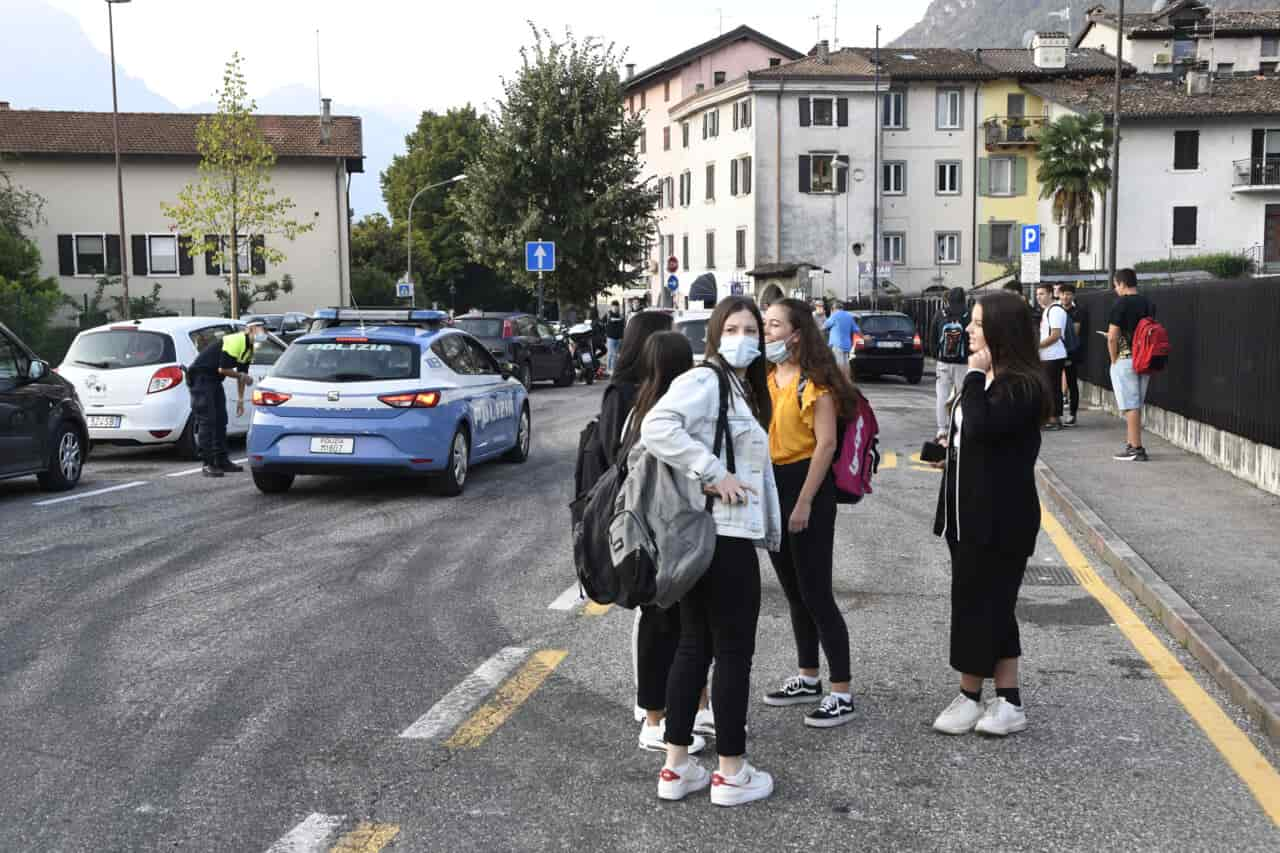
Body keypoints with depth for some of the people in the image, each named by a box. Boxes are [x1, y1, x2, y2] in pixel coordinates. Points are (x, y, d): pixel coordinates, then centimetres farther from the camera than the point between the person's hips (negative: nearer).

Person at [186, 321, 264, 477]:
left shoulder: (249, 348, 9)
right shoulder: (236, 341, -22)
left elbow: (242, 374, 16)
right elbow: (222, 369, -25)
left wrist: (240, 399, 14)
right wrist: (242, 376, -10)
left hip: (214, 380, 10)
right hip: (200, 376, -10)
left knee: (220, 420, 12)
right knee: (207, 420, -11)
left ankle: (222, 461, 18)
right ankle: (208, 464, -11)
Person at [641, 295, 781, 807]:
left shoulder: (745, 391, 19)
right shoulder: (703, 381, -11)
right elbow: (657, 427, -28)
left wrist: (768, 529, 19)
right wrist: (712, 473, -24)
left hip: (725, 536, 10)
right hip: (720, 536, -10)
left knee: (694, 647, 12)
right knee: (734, 652, 0)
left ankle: (676, 767, 19)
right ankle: (731, 772, 10)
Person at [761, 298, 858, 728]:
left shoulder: (813, 381, -12)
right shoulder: (765, 378, 11)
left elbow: (826, 443, -17)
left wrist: (804, 502, -20)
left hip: (806, 486, -8)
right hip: (770, 485, 8)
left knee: (815, 593, -5)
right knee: (793, 591, 17)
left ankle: (842, 694, 4)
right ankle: (808, 679, 30)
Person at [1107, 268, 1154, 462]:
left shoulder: (1120, 304, -12)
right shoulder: (1149, 304, 9)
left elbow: (1112, 337, -16)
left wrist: (1114, 359, -4)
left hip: (1125, 359, -7)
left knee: (1130, 406, -4)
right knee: (1136, 405, 15)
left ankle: (1136, 448, -4)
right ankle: (1131, 443, 21)